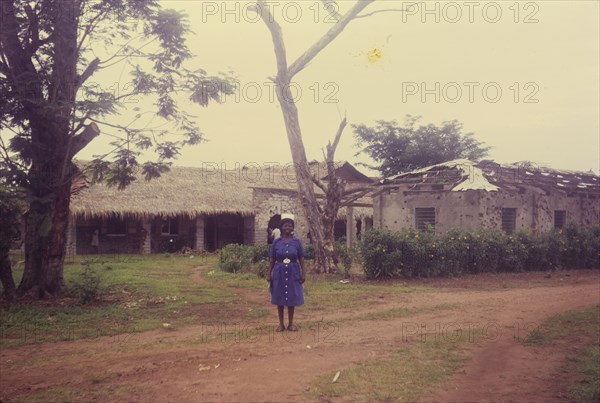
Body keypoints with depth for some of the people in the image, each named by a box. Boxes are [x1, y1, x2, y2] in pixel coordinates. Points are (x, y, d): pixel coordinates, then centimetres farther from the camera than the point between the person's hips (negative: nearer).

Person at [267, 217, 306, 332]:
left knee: (292, 298, 5)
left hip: (293, 272, 0)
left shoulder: (297, 242, 0)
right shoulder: (276, 242, 1)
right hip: (279, 272, 0)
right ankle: (281, 324, 16)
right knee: (279, 298, 5)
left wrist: (303, 273, -4)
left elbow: (301, 259, 2)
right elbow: (272, 260, 3)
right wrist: (269, 274, -1)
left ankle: (291, 323, 16)